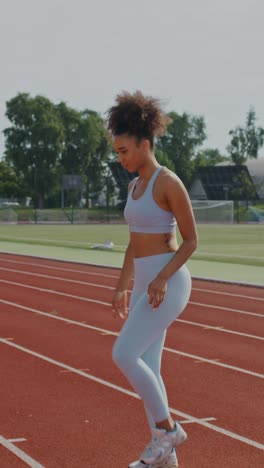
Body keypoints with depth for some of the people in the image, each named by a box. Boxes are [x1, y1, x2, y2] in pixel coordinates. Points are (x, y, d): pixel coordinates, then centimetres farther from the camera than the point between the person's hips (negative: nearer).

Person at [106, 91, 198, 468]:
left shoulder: (170, 182, -13)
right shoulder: (136, 186, 14)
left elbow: (191, 240, -12)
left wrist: (163, 278, -23)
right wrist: (122, 288, 18)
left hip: (169, 283, -9)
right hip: (146, 284, 9)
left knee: (124, 356, -15)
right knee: (147, 367, 7)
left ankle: (167, 427, 2)